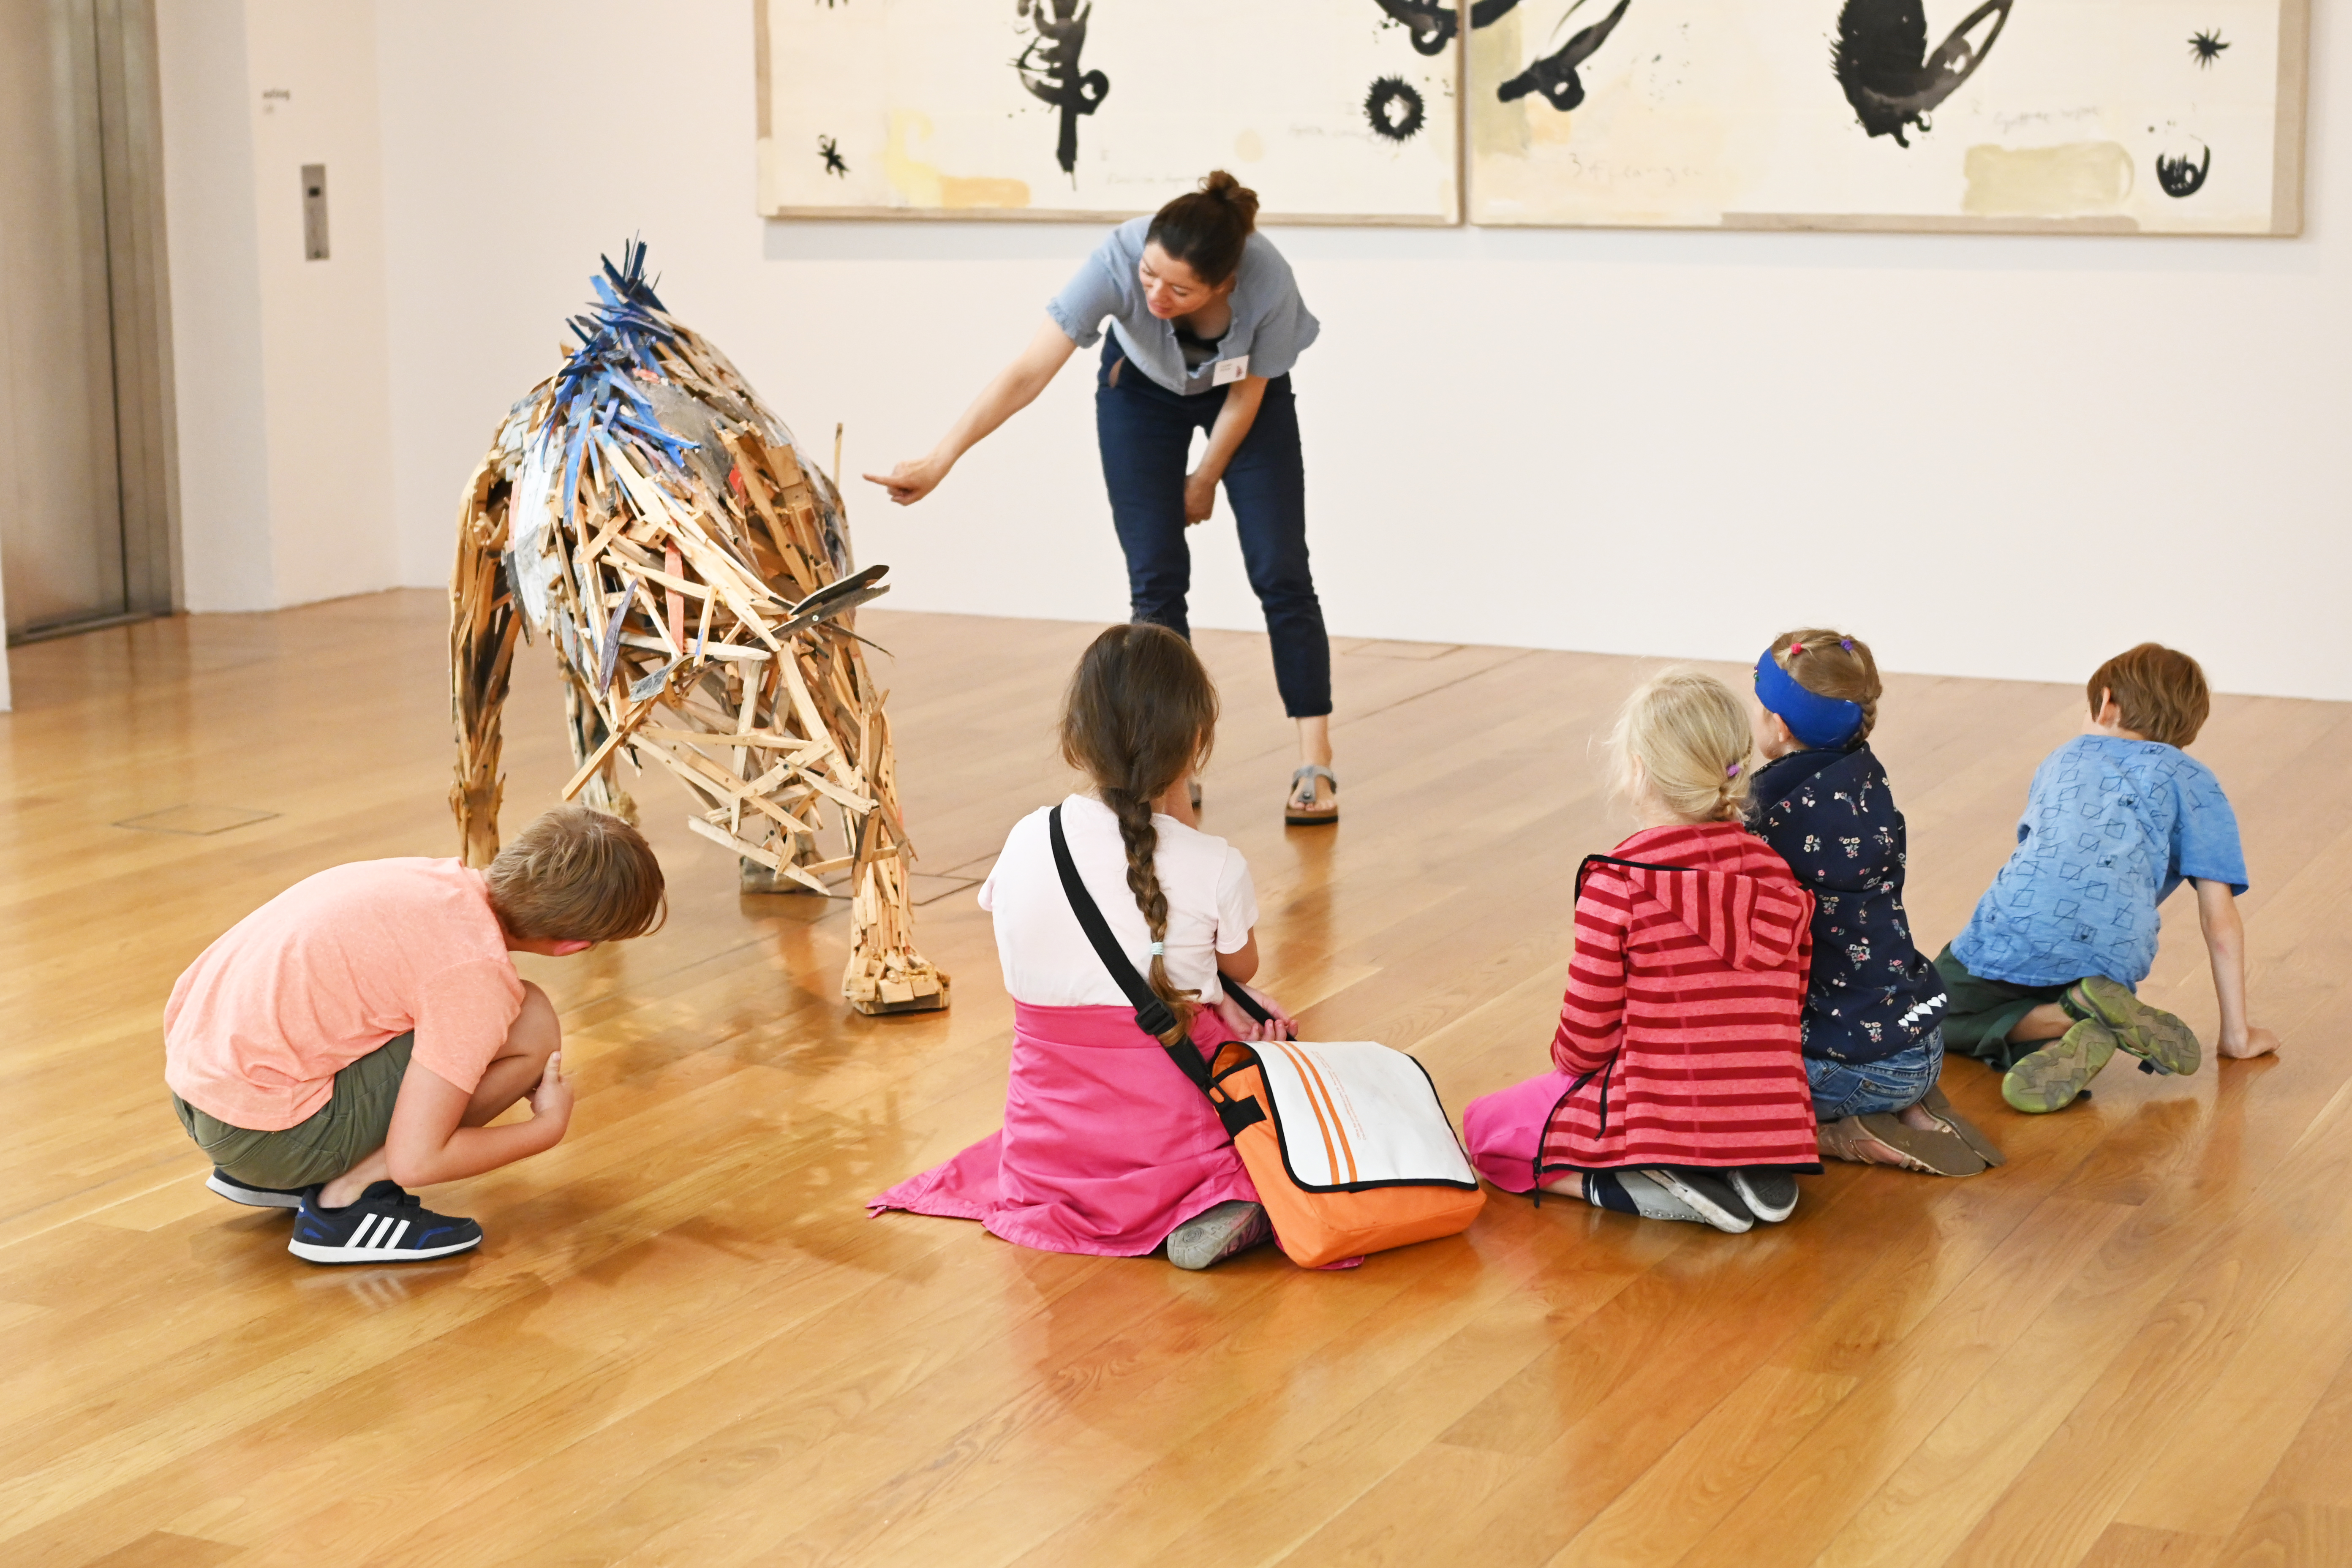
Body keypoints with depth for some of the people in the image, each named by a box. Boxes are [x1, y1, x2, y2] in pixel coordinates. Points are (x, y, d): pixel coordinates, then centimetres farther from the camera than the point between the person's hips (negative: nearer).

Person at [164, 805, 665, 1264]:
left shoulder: (445, 880, 5)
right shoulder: (477, 972, -18)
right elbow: (415, 1161, -17)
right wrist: (548, 1128, -2)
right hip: (262, 1127, -9)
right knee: (530, 1027, -9)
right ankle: (347, 1199, -7)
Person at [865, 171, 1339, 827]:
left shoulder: (1269, 283, -38)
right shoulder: (1118, 261, -40)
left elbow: (1246, 397, -20)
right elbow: (1027, 374, -43)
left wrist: (1204, 482, -7)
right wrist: (938, 461, -49)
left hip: (1243, 390, 0)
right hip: (1142, 386, 1)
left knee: (1278, 571, -8)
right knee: (1156, 579, -6)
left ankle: (1315, 766, -3)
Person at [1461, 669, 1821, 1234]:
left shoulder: (1616, 880, -14)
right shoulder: (1778, 874, 4)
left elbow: (1586, 1034, -9)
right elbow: (1788, 1008, 12)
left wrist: (1568, 1062, 14)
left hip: (1660, 1117, -6)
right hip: (1773, 1120, 6)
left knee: (1487, 1125, 16)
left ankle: (1642, 1190, -7)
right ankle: (1752, 1178, 7)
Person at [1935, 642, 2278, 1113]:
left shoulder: (2063, 760, 32)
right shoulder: (2192, 782, 21)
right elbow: (2221, 921, 14)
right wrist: (2237, 1034, 21)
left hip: (2016, 938, -1)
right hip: (2111, 960, 1)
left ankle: (2061, 1021, -3)